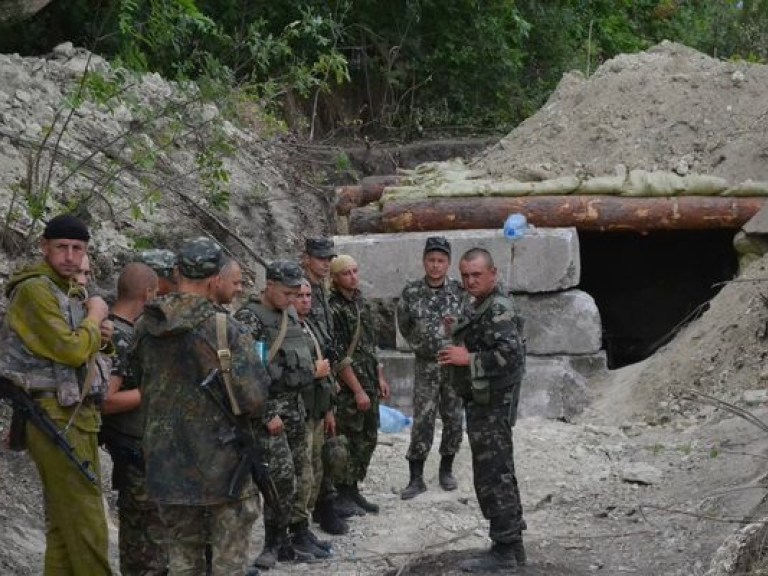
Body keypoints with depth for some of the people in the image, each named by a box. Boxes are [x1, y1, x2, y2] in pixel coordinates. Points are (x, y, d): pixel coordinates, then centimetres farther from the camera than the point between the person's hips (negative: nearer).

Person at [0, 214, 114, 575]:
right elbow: (71, 349, -22)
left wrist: (102, 335, 3)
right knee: (86, 524, -11)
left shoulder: (71, 291, 16)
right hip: (55, 419, -10)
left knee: (63, 524, 11)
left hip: (76, 417, 10)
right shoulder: (34, 289, -13)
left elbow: (84, 348, 26)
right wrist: (95, 316, -6)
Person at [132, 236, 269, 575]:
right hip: (221, 459, -5)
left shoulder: (145, 328, 1)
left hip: (166, 460, 5)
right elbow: (254, 395, -18)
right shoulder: (224, 329, -16)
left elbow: (138, 384, 11)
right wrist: (250, 419, 3)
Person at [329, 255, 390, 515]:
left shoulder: (361, 302, 11)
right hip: (348, 387, -8)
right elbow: (339, 356, -17)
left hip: (369, 384, 8)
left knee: (368, 439, 12)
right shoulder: (333, 308, -14)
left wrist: (380, 377, 15)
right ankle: (343, 494, 9)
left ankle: (353, 489, 22)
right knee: (349, 441, -2)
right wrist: (358, 390, -17)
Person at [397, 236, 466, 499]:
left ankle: (446, 470, 25)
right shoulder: (411, 292, -5)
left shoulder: (460, 292, -6)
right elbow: (404, 325, 10)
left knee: (453, 419, 9)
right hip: (426, 365, -1)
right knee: (422, 421, -3)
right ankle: (416, 478, 2)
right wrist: (419, 344, 7)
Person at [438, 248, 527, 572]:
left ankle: (503, 552, -4)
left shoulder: (498, 310, -17)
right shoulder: (483, 309, 16)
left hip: (492, 406, -11)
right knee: (500, 475, 15)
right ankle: (512, 546, 22)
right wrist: (460, 353, 9)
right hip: (486, 404, 11)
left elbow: (511, 354, -28)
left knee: (493, 478, -8)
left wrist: (468, 359, -22)